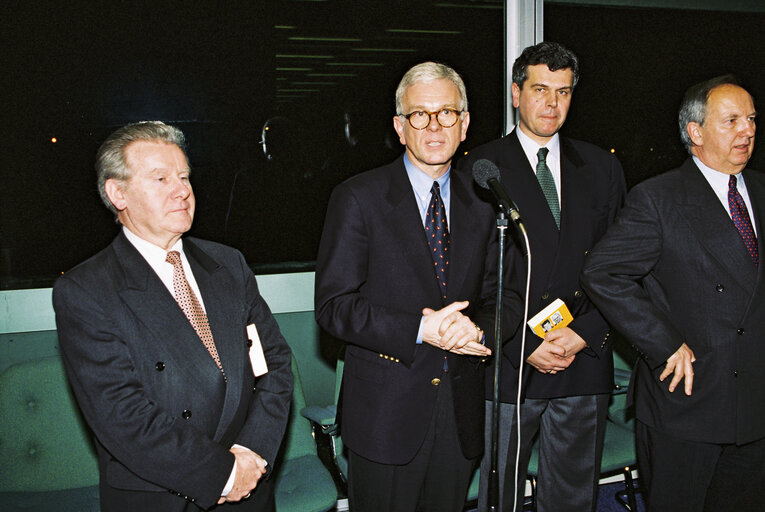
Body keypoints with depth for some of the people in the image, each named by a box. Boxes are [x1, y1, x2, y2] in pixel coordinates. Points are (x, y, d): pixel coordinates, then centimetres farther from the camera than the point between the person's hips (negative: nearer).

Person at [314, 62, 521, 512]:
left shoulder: (482, 202, 7)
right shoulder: (358, 199, -7)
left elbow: (497, 296, 9)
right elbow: (334, 306, -11)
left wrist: (476, 329, -14)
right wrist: (419, 330, -22)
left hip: (462, 415, 4)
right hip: (386, 413, -3)